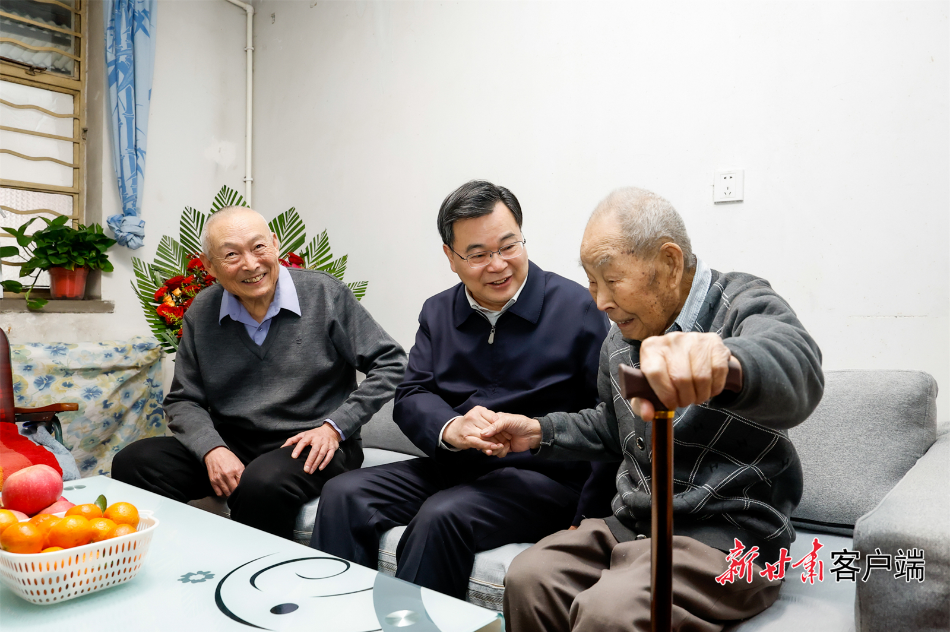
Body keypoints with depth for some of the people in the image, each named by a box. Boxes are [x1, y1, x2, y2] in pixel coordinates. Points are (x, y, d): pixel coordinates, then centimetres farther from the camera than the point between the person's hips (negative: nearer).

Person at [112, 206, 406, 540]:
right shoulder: (201, 313, 4)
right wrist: (211, 449, -12)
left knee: (262, 483, -35)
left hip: (312, 449, -4)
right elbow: (183, 401, 9)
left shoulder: (325, 294, -7)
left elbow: (390, 363, -5)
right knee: (133, 463, -14)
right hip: (233, 445, 4)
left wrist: (335, 427, -12)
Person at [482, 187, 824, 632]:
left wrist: (726, 360, -61)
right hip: (631, 527, 7)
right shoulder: (621, 337, 10)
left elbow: (796, 371, -37)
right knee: (527, 578, -14)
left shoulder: (744, 306, -12)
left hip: (728, 538, -6)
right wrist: (540, 432, 9)